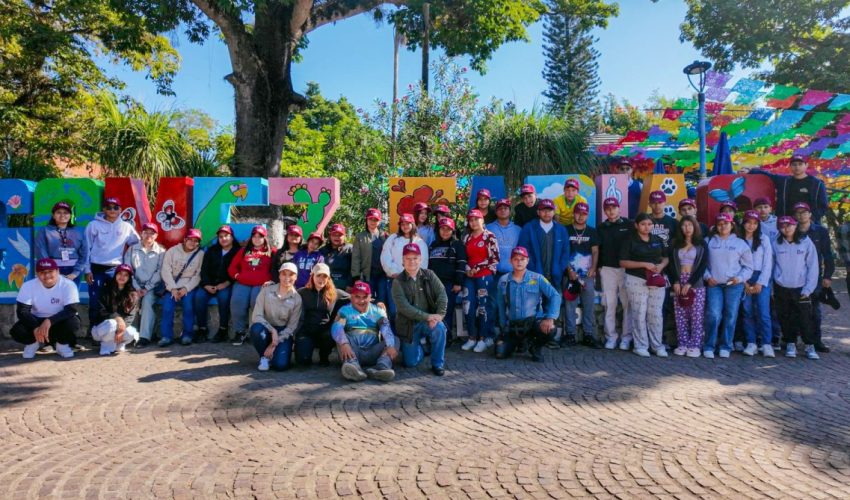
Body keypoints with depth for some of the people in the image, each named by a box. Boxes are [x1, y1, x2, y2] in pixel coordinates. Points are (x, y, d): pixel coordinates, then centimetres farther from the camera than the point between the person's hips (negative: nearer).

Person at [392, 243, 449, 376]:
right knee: (411, 362, -2)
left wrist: (439, 315, -27)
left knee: (439, 328, -32)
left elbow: (442, 295, -10)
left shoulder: (429, 275, -1)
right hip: (408, 325, -1)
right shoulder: (398, 282, -8)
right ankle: (420, 348, 35)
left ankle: (438, 364, -11)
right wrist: (427, 316, -28)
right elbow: (404, 307, -19)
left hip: (428, 321, 1)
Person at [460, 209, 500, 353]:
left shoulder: (489, 237, -4)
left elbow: (494, 259, -9)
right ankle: (472, 338, 13)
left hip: (485, 276, -5)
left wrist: (477, 268, -10)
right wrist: (467, 269, -1)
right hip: (470, 277, 6)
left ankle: (484, 339, 5)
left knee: (483, 307, -3)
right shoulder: (467, 238, 13)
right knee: (469, 306, 3)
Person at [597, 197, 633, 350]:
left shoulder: (629, 225, 3)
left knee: (628, 304, -1)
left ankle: (626, 337, 6)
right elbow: (597, 249, 13)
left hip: (626, 269, -2)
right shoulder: (601, 228, 10)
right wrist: (599, 267, 5)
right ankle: (610, 337, 8)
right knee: (609, 303, 3)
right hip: (607, 269, 2)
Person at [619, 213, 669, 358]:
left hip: (657, 281, 4)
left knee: (656, 314, 5)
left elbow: (666, 258, 18)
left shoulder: (657, 240, 12)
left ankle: (657, 345, 14)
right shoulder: (630, 241, -2)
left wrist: (661, 266, -5)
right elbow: (623, 262, -7)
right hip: (637, 280, -4)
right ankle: (641, 346, 8)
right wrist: (644, 264, -16)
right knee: (639, 314, -1)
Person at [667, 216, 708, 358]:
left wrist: (690, 283, -12)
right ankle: (682, 344, 7)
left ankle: (695, 345, 0)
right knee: (680, 316, 2)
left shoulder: (702, 244, 4)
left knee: (696, 316, -4)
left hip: (696, 283, -3)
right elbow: (672, 264, 6)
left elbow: (703, 266, -4)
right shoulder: (675, 244, 13)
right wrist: (675, 282, -9)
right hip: (679, 282, 3)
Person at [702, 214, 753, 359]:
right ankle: (709, 346, 0)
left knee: (730, 316, 2)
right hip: (714, 284, -1)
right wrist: (707, 277, -5)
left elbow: (748, 266, 9)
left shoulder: (740, 243, 9)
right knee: (713, 315, -10)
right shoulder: (709, 242, 9)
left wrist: (740, 278, -7)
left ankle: (726, 347, 13)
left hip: (734, 285, 1)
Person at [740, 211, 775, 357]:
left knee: (763, 312, -7)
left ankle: (767, 344, -3)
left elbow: (768, 263, 1)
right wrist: (744, 282, -6)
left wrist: (760, 283, -6)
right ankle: (751, 343, 8)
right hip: (744, 279, 1)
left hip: (761, 279, 0)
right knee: (747, 312, 2)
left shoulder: (764, 239, 5)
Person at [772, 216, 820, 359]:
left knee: (806, 318, -2)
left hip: (801, 288, -1)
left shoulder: (806, 242, -2)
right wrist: (771, 288, 0)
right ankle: (790, 344, 21)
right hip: (781, 288, 1)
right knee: (786, 318, 8)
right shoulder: (776, 244, 0)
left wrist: (808, 288, -8)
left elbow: (813, 267, -2)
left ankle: (810, 346, 10)